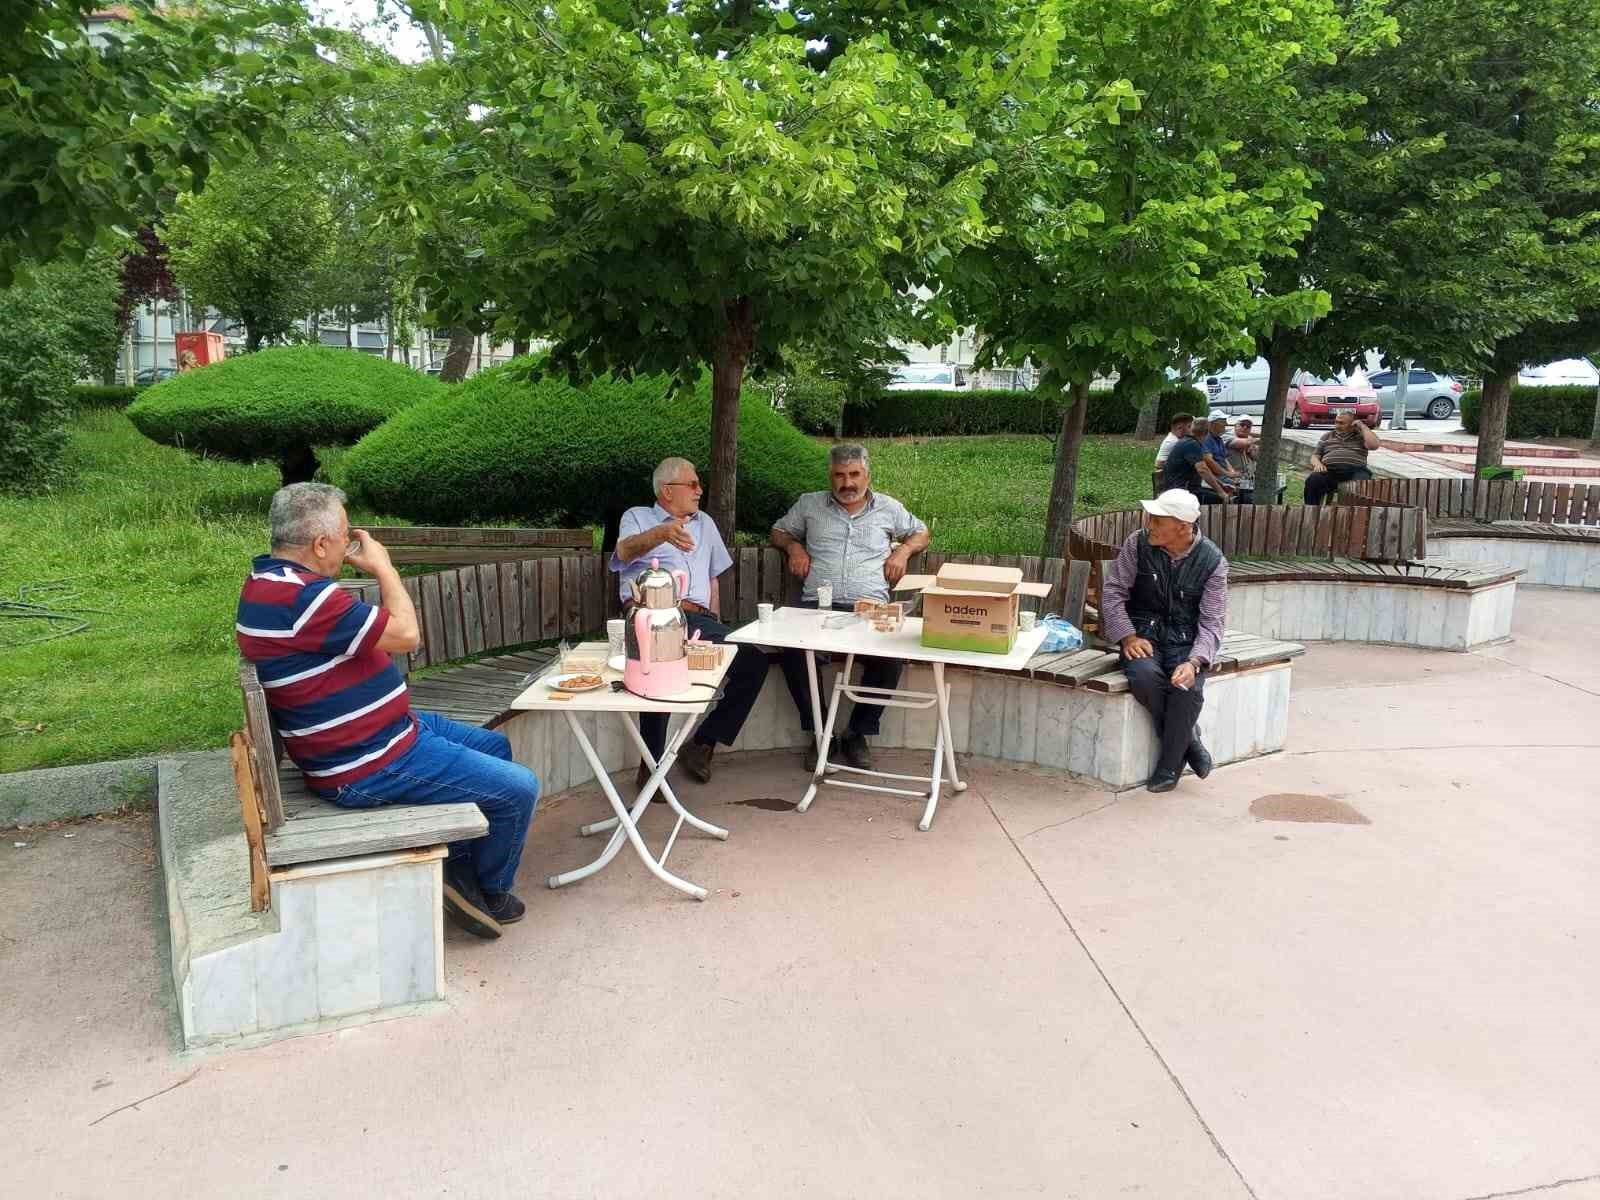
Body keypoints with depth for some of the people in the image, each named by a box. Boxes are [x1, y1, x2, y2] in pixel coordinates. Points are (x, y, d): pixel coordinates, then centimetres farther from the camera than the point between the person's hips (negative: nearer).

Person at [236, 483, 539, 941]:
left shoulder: (267, 580, 7)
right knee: (519, 789, -8)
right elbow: (406, 634, -22)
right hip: (368, 768, -11)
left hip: (377, 730, 12)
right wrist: (382, 566, -10)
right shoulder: (302, 596, -29)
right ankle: (489, 891, 18)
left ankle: (462, 864, 28)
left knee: (494, 745, 23)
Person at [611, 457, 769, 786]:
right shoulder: (637, 517, 14)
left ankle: (702, 745, -9)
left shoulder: (705, 523, 30)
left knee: (754, 660, -20)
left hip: (698, 618, 5)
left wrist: (716, 631, 20)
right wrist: (661, 533, -31)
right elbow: (625, 551, -9)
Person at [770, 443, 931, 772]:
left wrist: (903, 550, 10)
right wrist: (793, 546, 9)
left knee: (890, 657, -30)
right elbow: (779, 531, 31)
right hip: (816, 605, 0)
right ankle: (818, 733, -13)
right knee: (793, 652, -31)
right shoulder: (809, 504, 21)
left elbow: (920, 533, 31)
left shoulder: (888, 507, 20)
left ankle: (857, 735, -10)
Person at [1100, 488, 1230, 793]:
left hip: (1187, 641, -1)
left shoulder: (1212, 561, -8)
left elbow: (1212, 623, -9)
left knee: (1188, 687, -30)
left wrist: (1194, 662, -26)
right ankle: (1189, 741, -8)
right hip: (1144, 634, 1)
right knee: (1144, 676, -32)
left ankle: (1169, 766, -9)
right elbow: (1112, 592, 0)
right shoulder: (1138, 544, -4)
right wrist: (1128, 637, -13)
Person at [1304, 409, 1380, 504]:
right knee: (1313, 480, -33)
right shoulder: (1327, 436, 26)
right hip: (1329, 470, 1)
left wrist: (1363, 426, 7)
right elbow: (1315, 456, 22)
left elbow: (1374, 445, 0)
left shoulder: (1361, 435, 20)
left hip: (1355, 470, -1)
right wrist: (1317, 464, -3)